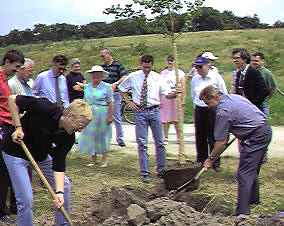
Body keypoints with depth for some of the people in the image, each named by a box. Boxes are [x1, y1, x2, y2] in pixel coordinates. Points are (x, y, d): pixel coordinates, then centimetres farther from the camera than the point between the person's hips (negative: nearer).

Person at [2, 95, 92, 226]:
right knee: (25, 199, -12)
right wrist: (18, 127, -26)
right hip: (15, 153, -6)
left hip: (40, 155, 6)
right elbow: (13, 99, -22)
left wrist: (59, 192, -29)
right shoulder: (46, 109, -31)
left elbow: (58, 166, -17)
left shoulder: (68, 138, -15)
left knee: (64, 185, 10)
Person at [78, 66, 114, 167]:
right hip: (90, 116, 4)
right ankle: (93, 160, 14)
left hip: (102, 115, -4)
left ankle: (104, 159, 14)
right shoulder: (87, 87, 11)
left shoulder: (107, 87, -3)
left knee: (103, 136, 3)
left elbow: (111, 103, -7)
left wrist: (110, 117, -14)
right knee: (90, 136, 4)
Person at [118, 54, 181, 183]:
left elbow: (167, 94, -2)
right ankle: (145, 173, 6)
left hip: (154, 111, 1)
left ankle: (161, 170, 20)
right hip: (139, 111, -1)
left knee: (159, 142, 6)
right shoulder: (133, 77, 2)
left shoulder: (157, 77, 2)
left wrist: (175, 93, -23)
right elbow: (122, 89, 16)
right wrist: (129, 102, 5)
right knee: (142, 143, 0)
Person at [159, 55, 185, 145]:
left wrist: (182, 99, -2)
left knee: (176, 120, 1)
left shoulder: (179, 72, 5)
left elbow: (183, 87, 4)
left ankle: (179, 137, 13)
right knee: (165, 119, -1)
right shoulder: (162, 73, 10)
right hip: (165, 97, 1)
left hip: (176, 97, -1)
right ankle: (166, 138, 7)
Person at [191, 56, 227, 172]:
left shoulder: (216, 78, -5)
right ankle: (200, 162, 19)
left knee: (213, 138, -2)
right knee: (200, 138, 8)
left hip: (212, 110, -4)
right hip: (199, 110, 5)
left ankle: (216, 163, 8)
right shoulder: (195, 79, 8)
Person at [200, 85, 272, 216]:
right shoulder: (233, 97, 12)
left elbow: (221, 142, -12)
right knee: (253, 170, 24)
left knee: (244, 174, -10)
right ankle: (254, 199, 41)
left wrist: (210, 159, 0)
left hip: (256, 136, -10)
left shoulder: (223, 112, -16)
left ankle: (242, 213, -12)